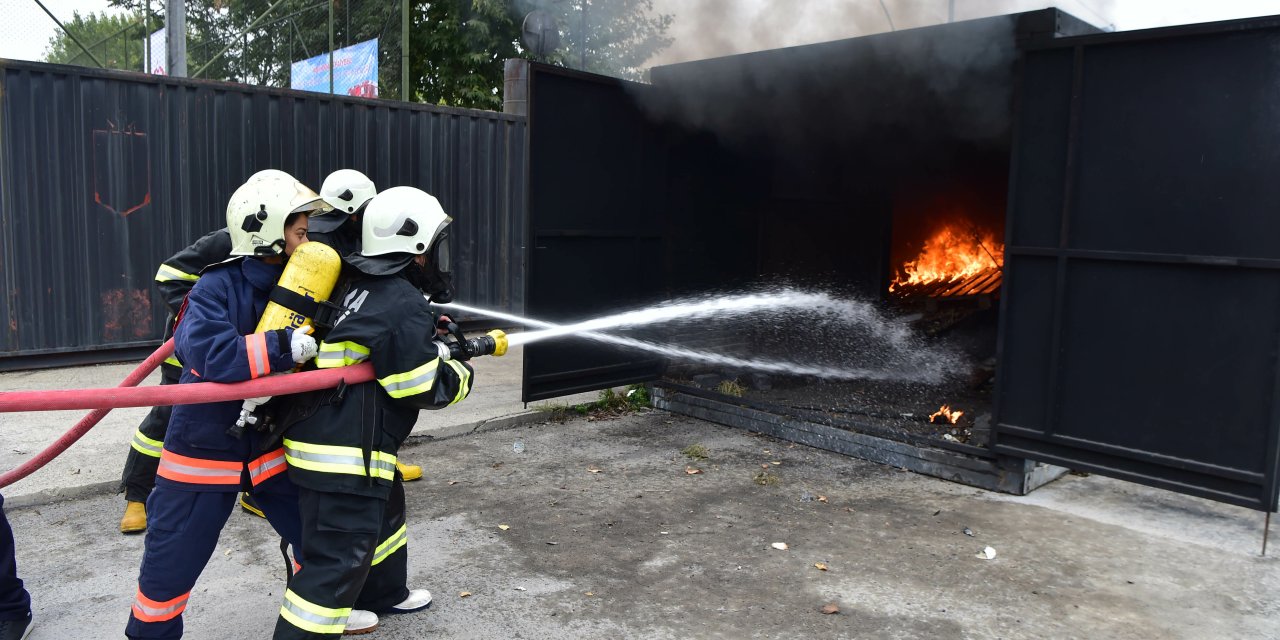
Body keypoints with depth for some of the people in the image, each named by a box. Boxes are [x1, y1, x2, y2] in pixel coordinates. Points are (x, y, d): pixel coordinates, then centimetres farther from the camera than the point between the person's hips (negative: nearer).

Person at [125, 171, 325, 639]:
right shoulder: (216, 288, -18)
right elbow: (211, 354, -33)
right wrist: (282, 347, -36)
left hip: (271, 443, 5)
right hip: (204, 449, -5)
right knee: (172, 561, 6)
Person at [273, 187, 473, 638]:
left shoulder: (355, 284, 8)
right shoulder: (403, 305, -19)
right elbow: (423, 389, -15)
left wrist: (434, 347, 17)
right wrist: (461, 373, 4)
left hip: (319, 434, 10)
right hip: (345, 453, -10)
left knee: (385, 512, 29)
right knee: (339, 558, -5)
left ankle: (384, 594, 49)